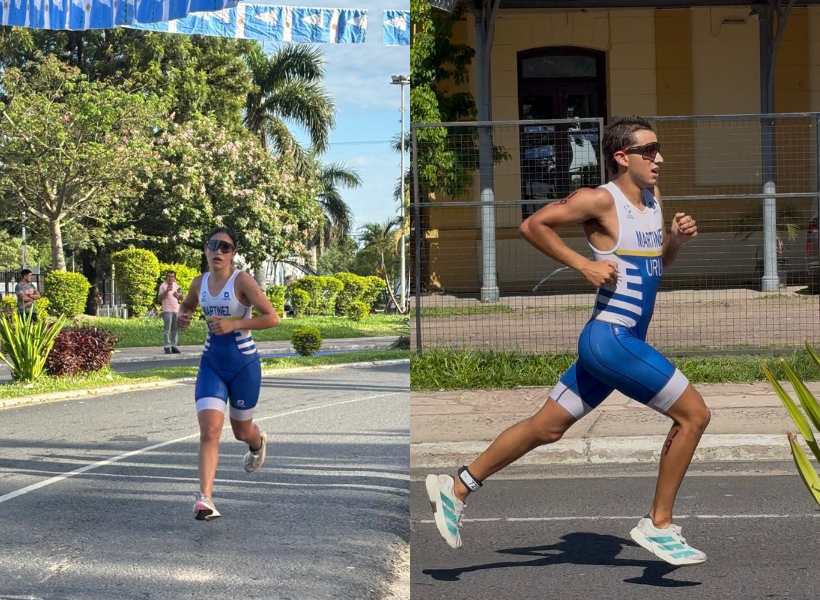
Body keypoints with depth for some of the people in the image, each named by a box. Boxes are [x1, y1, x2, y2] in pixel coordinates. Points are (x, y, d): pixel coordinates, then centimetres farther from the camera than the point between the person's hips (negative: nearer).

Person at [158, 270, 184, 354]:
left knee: (175, 330, 7)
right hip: (167, 311, -6)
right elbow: (160, 297, -10)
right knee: (167, 330, -9)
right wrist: (167, 291, -21)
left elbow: (181, 298, 21)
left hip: (176, 310, 6)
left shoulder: (176, 285, 16)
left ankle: (174, 346, 12)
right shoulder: (163, 285, -2)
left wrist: (179, 295, -1)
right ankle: (167, 347, -9)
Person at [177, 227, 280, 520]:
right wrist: (183, 316, 2)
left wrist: (234, 324, -26)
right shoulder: (200, 282, 2)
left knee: (241, 431, 16)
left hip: (244, 364, -3)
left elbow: (272, 318, -19)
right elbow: (187, 304, 25)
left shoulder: (242, 281, -14)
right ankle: (204, 499, -18)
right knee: (209, 431, -15)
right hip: (211, 364, 3)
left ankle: (258, 442, 54)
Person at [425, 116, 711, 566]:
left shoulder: (653, 198, 13)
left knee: (546, 428, 13)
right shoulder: (601, 200, -12)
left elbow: (658, 262, 25)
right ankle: (658, 526, 5)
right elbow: (532, 226, -12)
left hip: (625, 341, 9)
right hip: (611, 338, -9)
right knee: (694, 415, -6)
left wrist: (677, 238, 4)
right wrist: (583, 264, -16)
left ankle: (456, 488, 23)